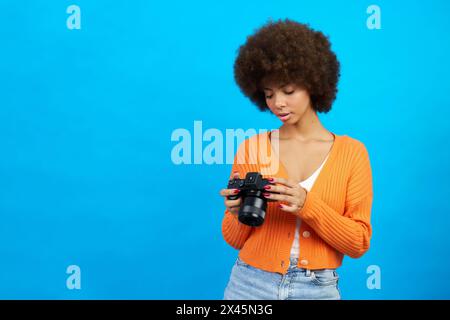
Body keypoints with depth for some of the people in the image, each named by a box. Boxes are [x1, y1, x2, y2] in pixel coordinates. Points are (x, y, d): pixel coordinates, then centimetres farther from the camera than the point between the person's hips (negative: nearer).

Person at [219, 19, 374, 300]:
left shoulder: (352, 151, -2)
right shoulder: (251, 148, 0)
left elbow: (359, 243, -6)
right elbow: (235, 240, 5)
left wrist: (307, 205, -19)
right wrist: (239, 212, -16)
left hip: (319, 290, 0)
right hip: (250, 285, 1)